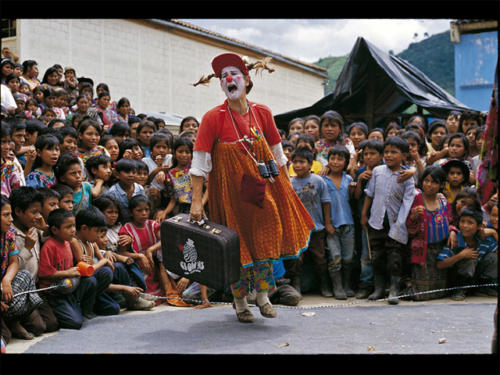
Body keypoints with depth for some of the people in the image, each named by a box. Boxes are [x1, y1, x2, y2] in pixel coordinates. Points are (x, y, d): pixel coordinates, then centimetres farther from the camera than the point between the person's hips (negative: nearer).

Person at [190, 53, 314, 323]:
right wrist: (196, 200, -16)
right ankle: (240, 302, 23)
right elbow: (200, 160, -13)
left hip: (263, 185, 3)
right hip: (230, 189, -3)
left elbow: (277, 151, 10)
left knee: (266, 238, 4)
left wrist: (286, 186, 12)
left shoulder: (262, 113, -1)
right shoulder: (213, 118, -12)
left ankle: (262, 295, 24)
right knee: (237, 244, 4)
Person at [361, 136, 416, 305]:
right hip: (377, 222, 3)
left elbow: (407, 202, -9)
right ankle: (379, 288, 21)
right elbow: (370, 194, 12)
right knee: (378, 256, 10)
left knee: (395, 257, -2)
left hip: (395, 224, -3)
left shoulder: (407, 178, -5)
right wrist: (364, 215, 12)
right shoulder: (377, 171, 4)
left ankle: (394, 290, 7)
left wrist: (399, 224, -16)